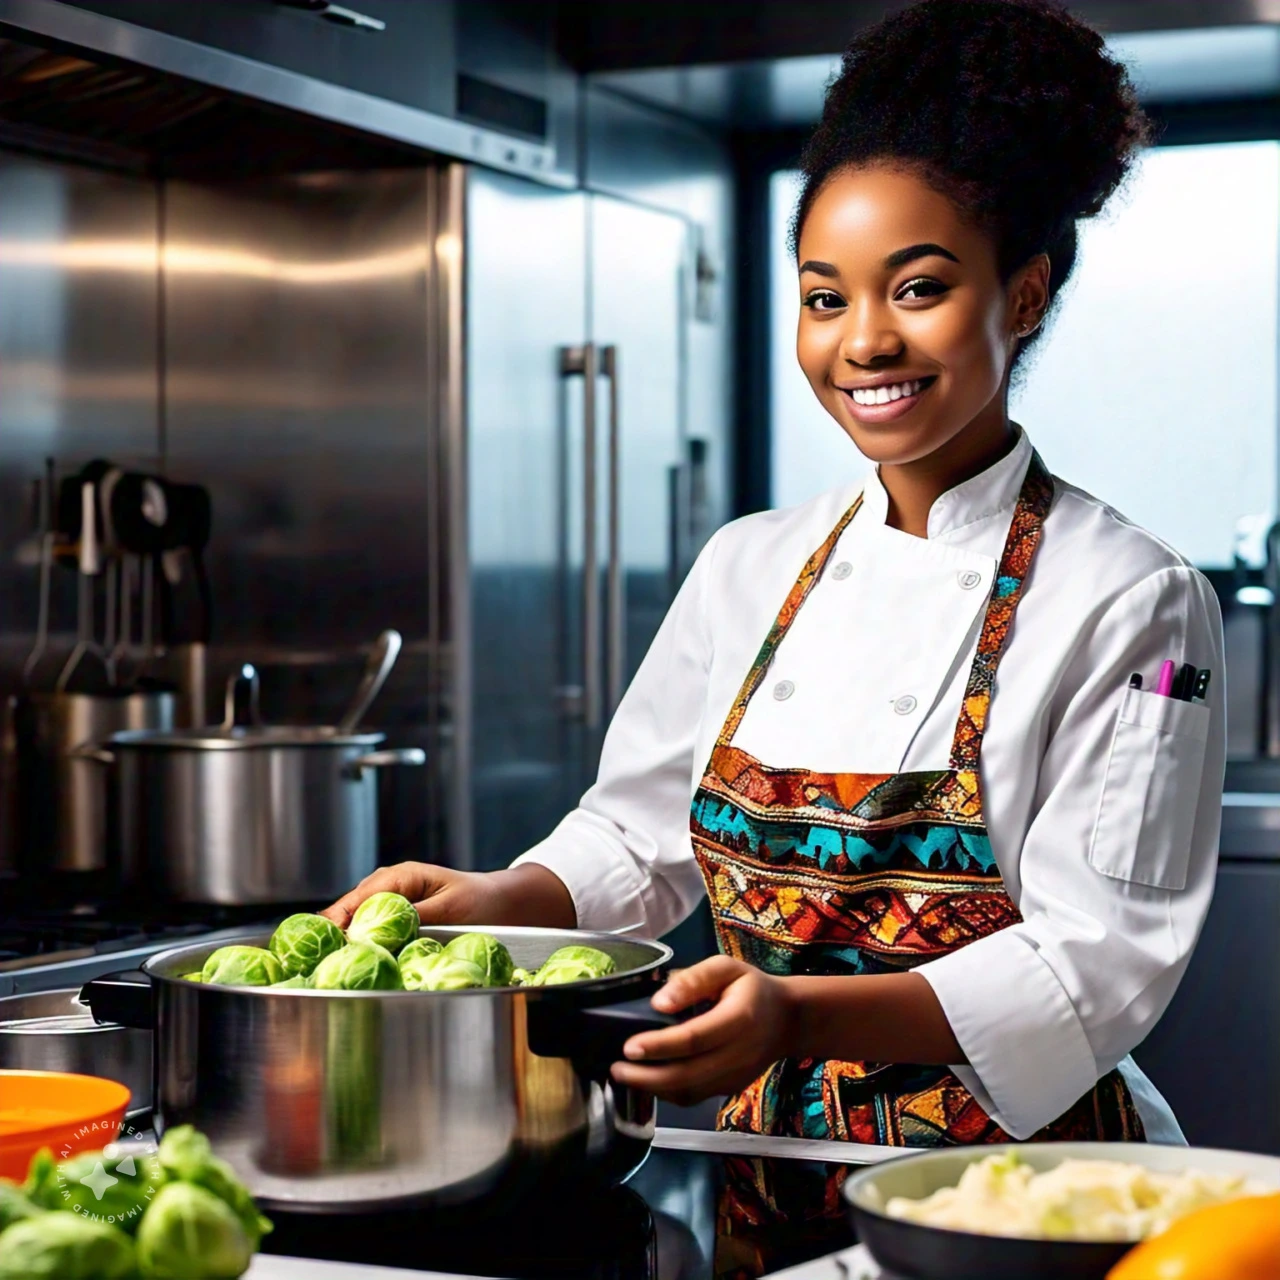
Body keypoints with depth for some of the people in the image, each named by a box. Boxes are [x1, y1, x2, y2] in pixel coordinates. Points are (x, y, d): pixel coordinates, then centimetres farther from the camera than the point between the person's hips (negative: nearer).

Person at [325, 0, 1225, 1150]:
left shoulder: (1131, 601, -5)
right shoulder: (749, 568, 11)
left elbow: (1099, 957, -11)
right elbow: (642, 836, 19)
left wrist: (805, 1014, -24)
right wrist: (501, 900, -2)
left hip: (1015, 1179, -4)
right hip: (774, 1152, 4)